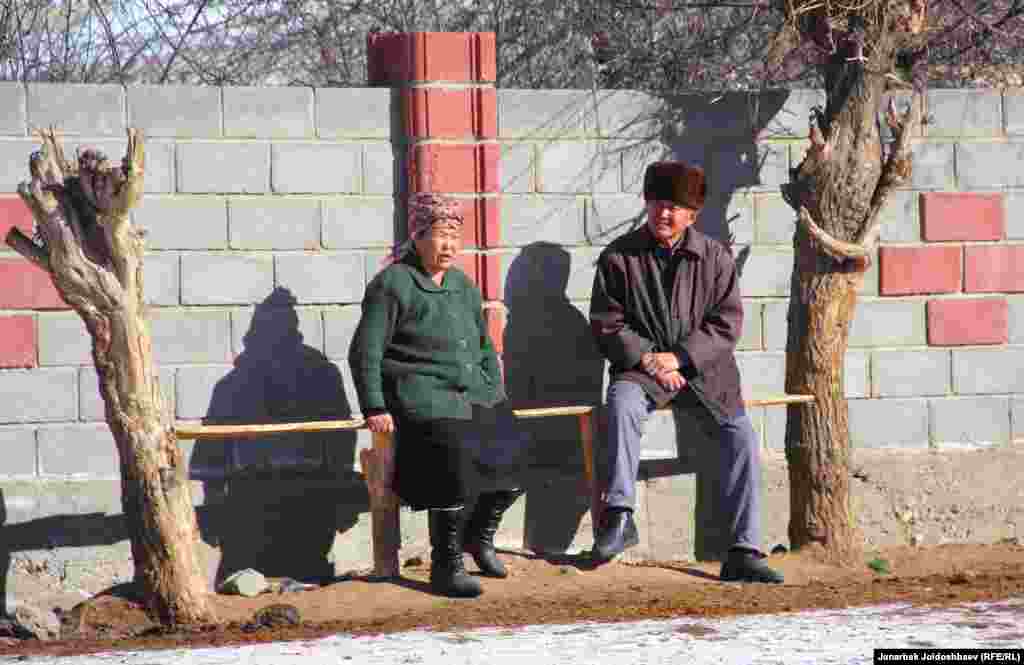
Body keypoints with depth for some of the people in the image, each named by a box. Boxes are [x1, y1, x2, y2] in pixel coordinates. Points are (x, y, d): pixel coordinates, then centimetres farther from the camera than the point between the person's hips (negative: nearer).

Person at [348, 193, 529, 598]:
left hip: (474, 394, 7)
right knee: (454, 455, -32)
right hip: (422, 394, -7)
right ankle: (446, 565, -21)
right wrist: (374, 408, -12)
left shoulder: (463, 286, 20)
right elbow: (364, 353, -4)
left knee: (516, 451, -14)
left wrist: (495, 395, 16)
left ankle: (481, 533, 13)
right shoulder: (392, 284, -1)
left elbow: (484, 347, 29)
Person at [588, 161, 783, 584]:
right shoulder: (619, 256, 2)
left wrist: (677, 357, -13)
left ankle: (743, 552, -15)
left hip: (702, 367, 1)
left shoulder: (715, 257, 3)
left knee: (741, 435, -16)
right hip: (641, 365, -1)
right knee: (622, 403, -35)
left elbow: (726, 323, -1)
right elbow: (607, 325, 1)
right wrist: (646, 358, -14)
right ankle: (619, 516, -34)